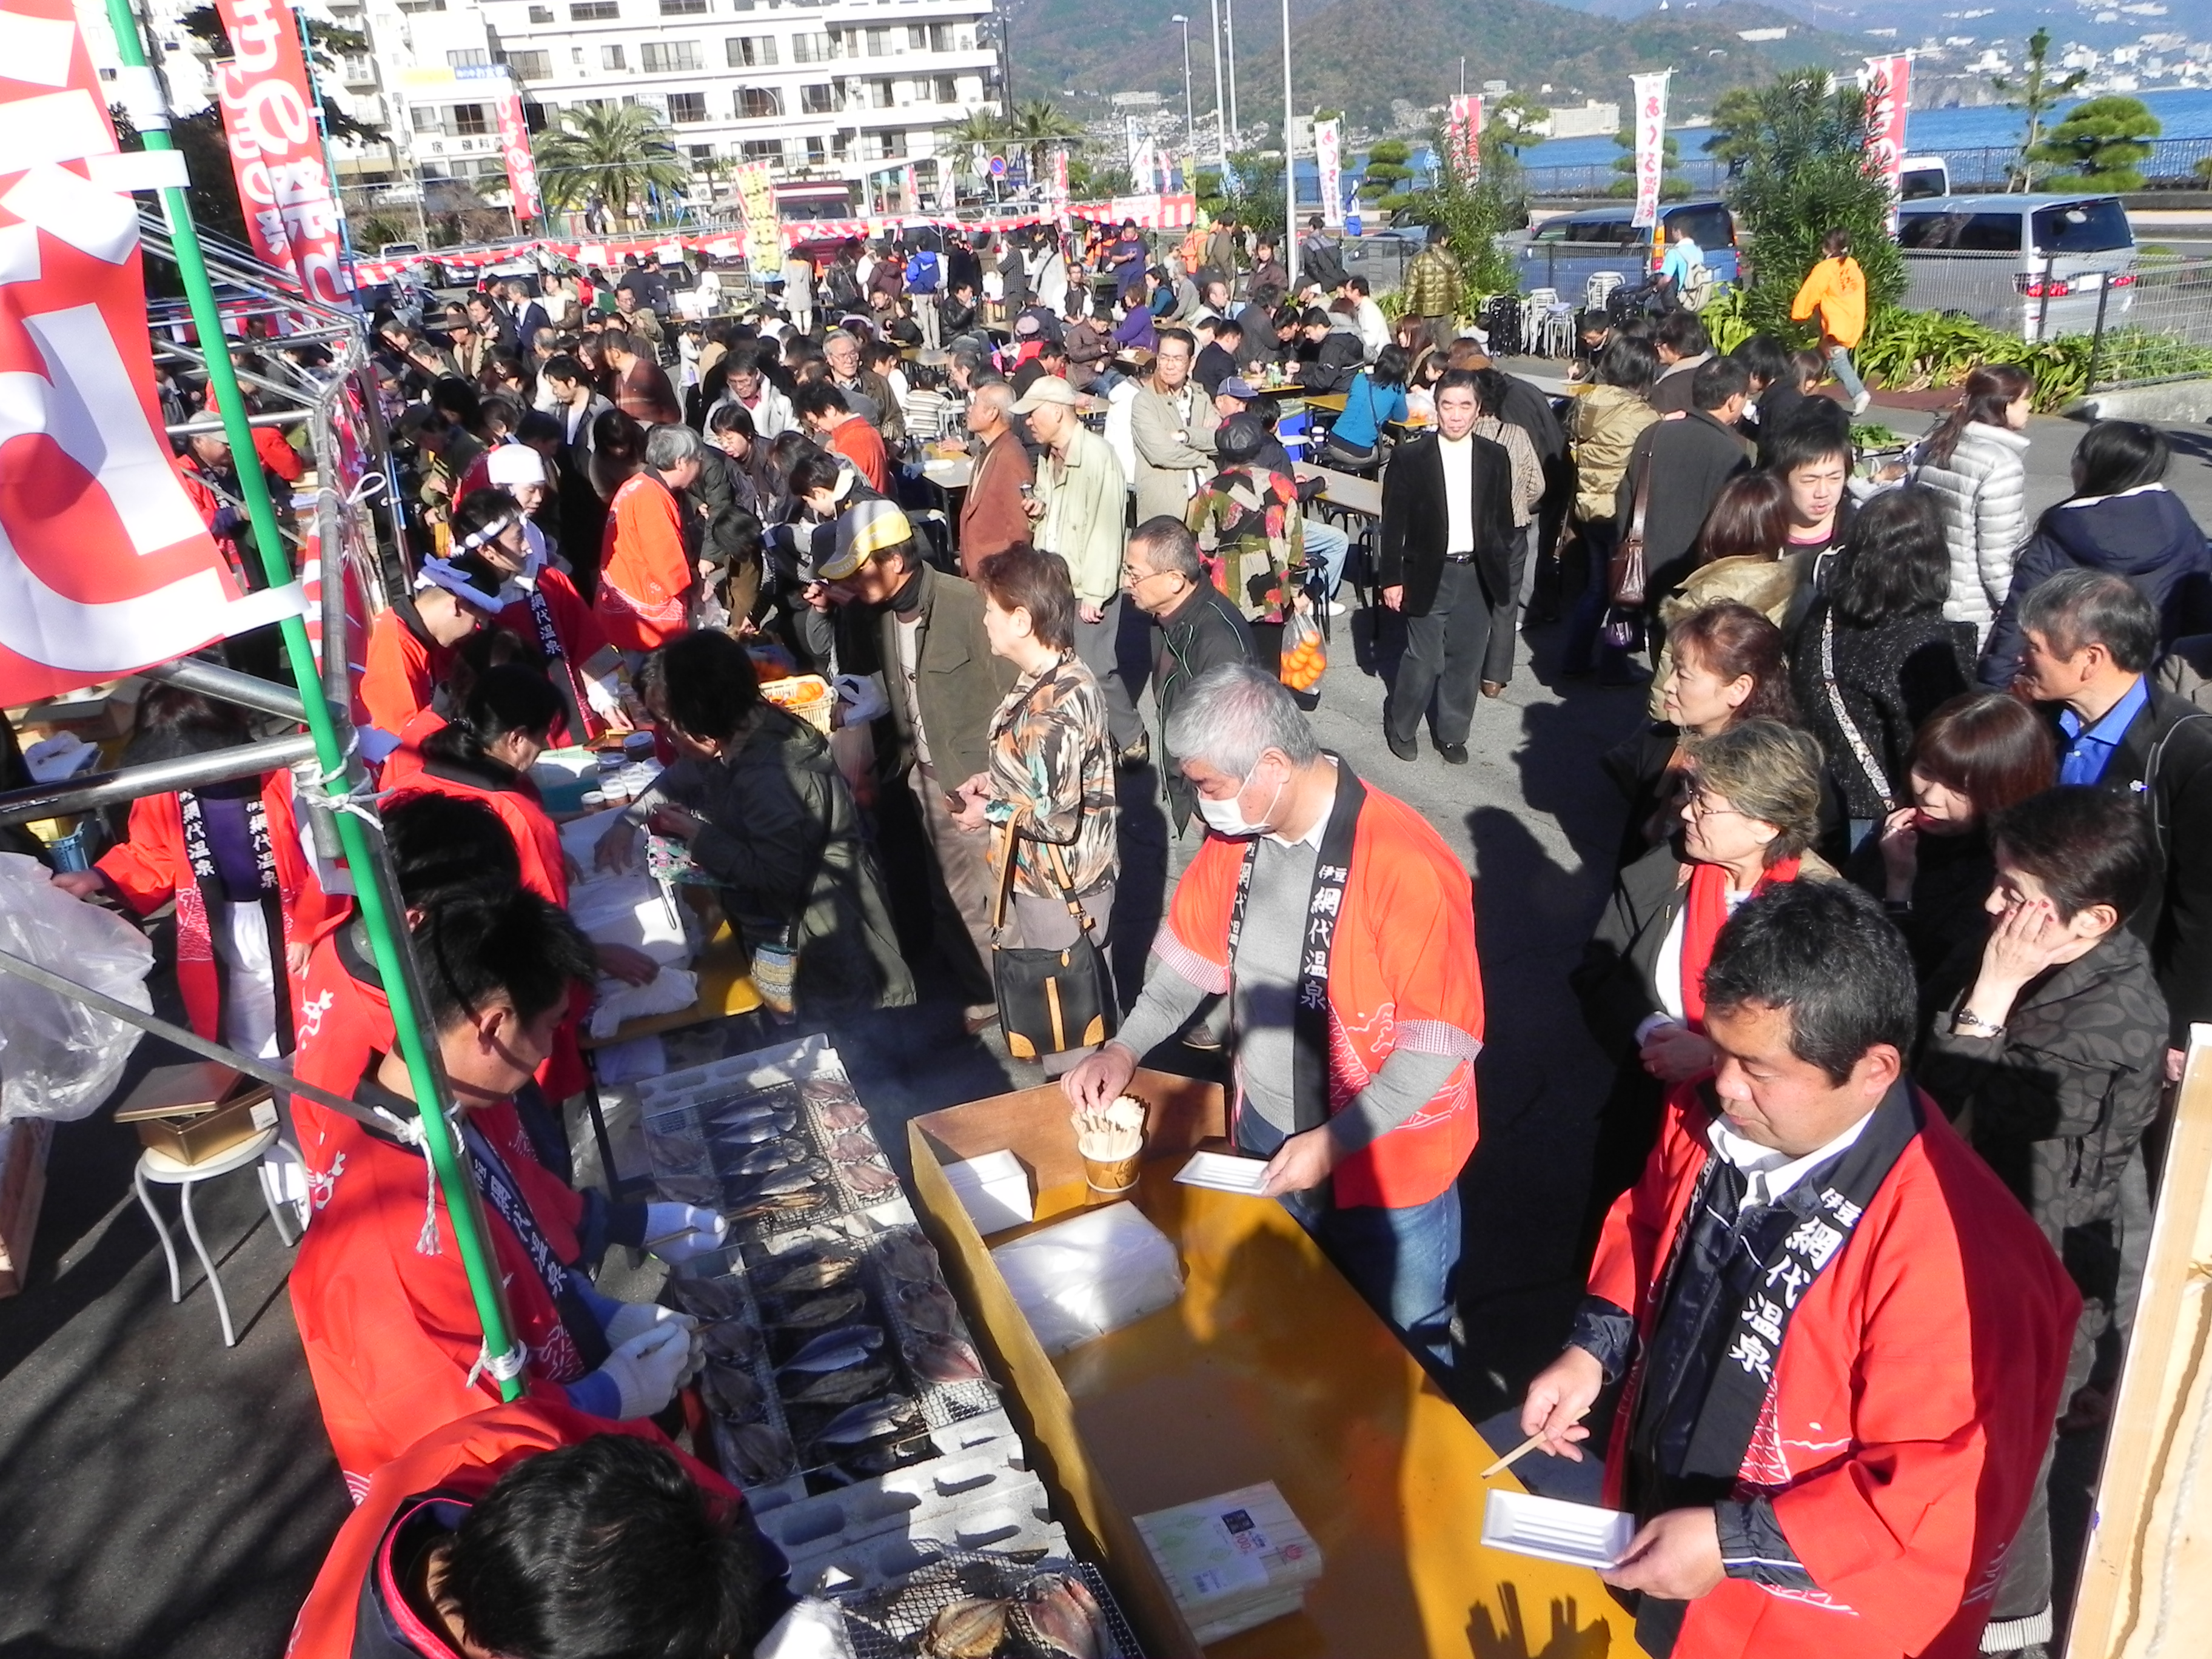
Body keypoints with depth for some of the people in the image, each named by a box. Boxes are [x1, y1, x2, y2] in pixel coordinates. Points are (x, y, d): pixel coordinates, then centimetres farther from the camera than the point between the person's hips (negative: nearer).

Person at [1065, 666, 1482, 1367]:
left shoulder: (1403, 863, -28)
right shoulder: (1236, 834, -7)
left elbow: (1444, 1037, -24)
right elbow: (1194, 946, 8)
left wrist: (1336, 1141, -24)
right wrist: (1127, 1047, -2)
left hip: (1383, 1161, -6)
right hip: (1268, 1141, 6)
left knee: (1401, 1349, 17)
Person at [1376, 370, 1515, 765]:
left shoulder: (1494, 458, 2)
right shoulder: (1410, 457, -7)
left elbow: (1503, 520, 10)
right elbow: (1393, 523, -4)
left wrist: (1501, 570, 7)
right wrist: (1391, 578, -5)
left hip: (1477, 574, 3)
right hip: (1429, 575, -3)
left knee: (1466, 659, 9)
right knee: (1426, 660, -2)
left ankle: (1452, 733, 27)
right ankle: (1400, 727, 22)